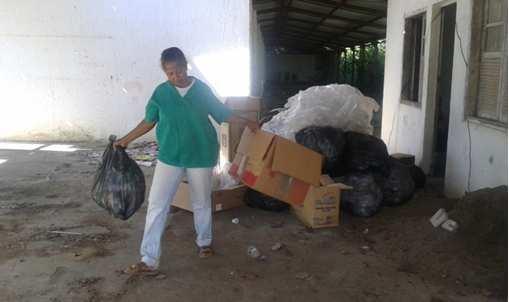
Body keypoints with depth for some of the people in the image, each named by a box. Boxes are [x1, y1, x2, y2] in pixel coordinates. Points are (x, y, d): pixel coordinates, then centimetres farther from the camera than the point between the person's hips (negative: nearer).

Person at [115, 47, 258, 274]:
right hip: (169, 157, 1)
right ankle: (149, 259, 5)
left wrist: (246, 122, 0)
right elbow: (149, 121, 8)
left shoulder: (202, 89, -3)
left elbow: (222, 113, 7)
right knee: (156, 205, -3)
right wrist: (126, 140, 8)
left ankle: (204, 242, 38)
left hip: (200, 156, 0)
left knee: (202, 203, 14)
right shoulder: (160, 92, -2)